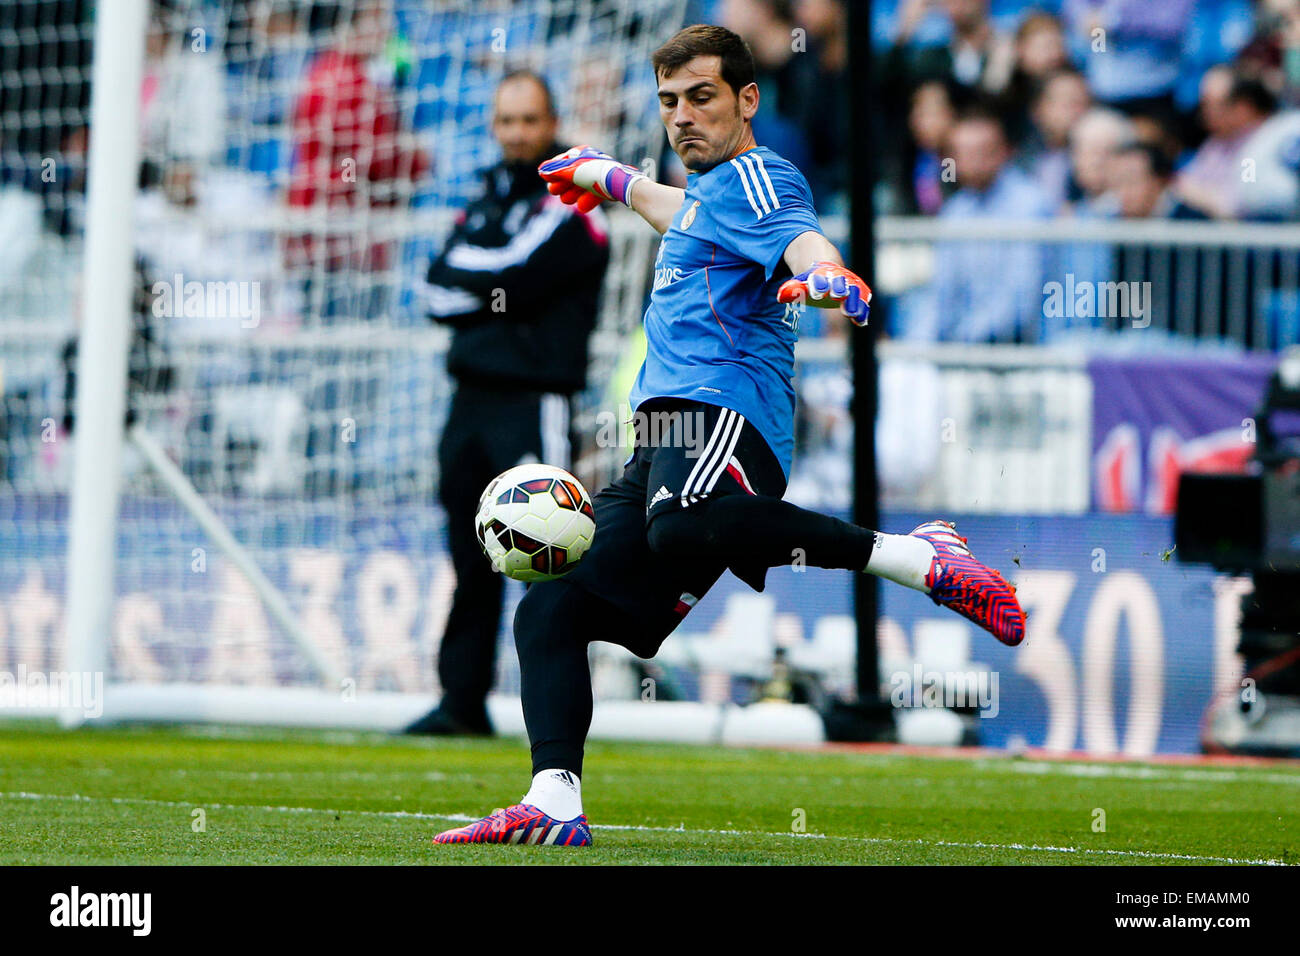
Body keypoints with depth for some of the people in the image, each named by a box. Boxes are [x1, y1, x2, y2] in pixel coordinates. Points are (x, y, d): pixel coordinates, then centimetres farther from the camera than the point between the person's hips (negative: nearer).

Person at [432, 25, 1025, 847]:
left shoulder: (754, 177, 0)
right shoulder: (708, 189, 30)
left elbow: (800, 235, -23)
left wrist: (825, 273, -46)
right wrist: (614, 180, 74)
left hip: (724, 409, -10)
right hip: (667, 443, 10)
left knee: (683, 528, -41)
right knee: (550, 610, 1)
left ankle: (916, 558, -34)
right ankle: (554, 804, -6)